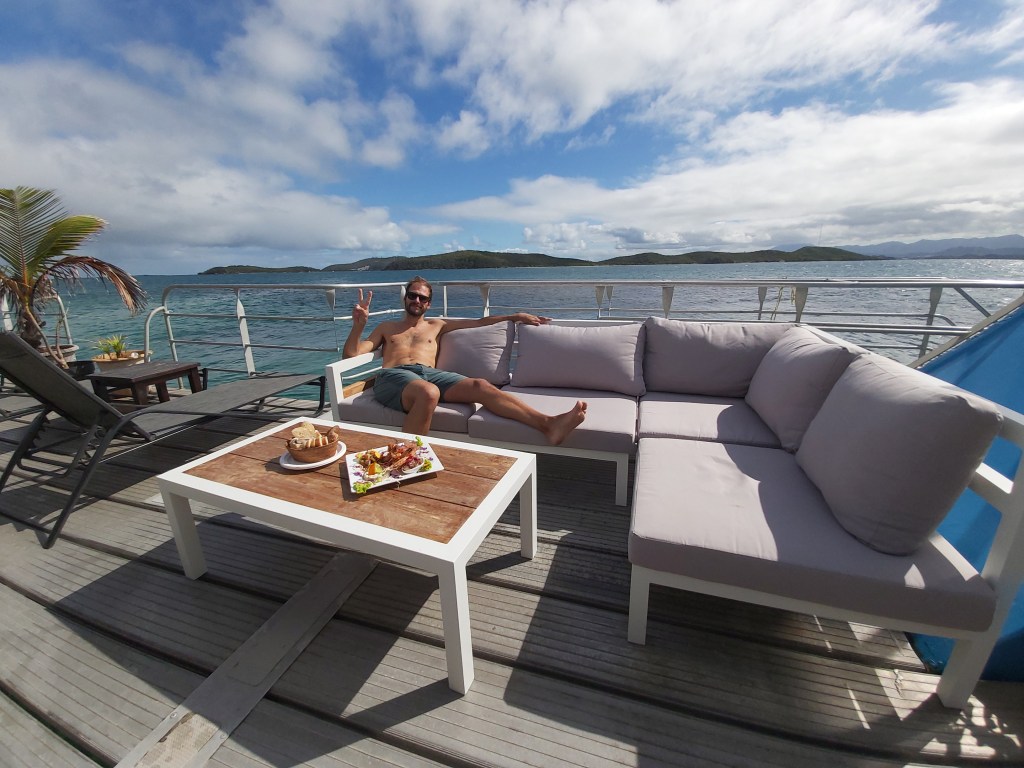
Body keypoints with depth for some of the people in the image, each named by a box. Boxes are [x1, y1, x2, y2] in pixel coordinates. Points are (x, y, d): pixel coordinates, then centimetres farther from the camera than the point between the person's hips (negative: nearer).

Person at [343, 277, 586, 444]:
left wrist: (515, 316, 22)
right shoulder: (387, 327, 28)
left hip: (429, 374, 2)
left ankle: (548, 424, -46)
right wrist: (359, 325, 1)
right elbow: (351, 355, 19)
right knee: (429, 393, -42)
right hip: (393, 376, -1)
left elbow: (479, 322, 28)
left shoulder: (436, 325, 31)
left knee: (480, 386, -29)